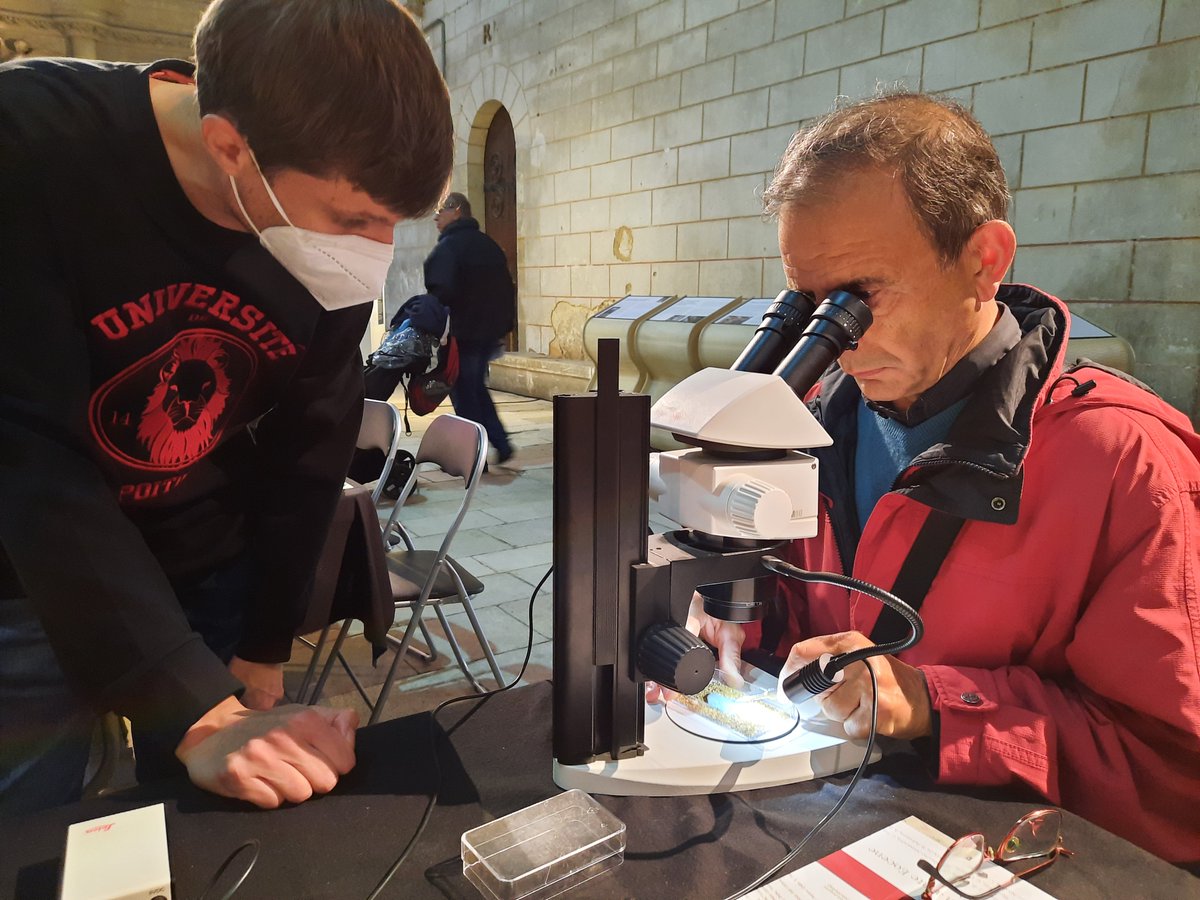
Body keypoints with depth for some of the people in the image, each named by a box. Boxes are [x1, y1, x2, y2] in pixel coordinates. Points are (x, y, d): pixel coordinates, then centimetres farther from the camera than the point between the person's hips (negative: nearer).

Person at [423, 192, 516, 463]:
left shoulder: (447, 247, -12)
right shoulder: (489, 245, 13)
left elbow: (441, 294, -24)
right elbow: (507, 290, 15)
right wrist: (501, 325, 19)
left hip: (462, 335, -8)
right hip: (489, 333, 8)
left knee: (464, 394, 1)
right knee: (477, 388, 22)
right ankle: (501, 444, 19)